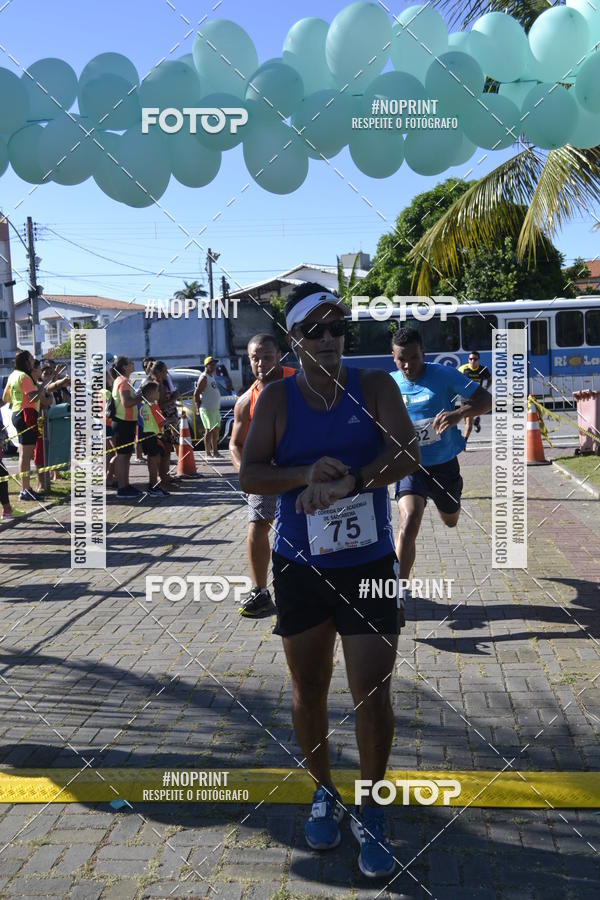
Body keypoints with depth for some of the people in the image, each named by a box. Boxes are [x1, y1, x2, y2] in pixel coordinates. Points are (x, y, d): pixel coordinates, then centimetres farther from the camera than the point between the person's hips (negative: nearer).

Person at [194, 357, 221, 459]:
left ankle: (215, 451, 21)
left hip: (216, 408, 9)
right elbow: (196, 394, -16)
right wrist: (199, 408, -13)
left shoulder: (212, 377, 18)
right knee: (209, 431, -7)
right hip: (208, 409, -9)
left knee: (216, 430, 13)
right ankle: (208, 453, -3)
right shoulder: (204, 378, -11)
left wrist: (218, 407, 17)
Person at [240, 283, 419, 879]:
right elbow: (249, 475, -8)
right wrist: (307, 475, -25)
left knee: (373, 694, -1)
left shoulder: (374, 387, -3)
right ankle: (324, 794, 36)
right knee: (308, 690, 13)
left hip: (369, 566, -1)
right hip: (300, 568, 1)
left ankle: (370, 812, 20)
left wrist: (350, 482, -30)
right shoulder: (278, 398, -1)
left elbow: (407, 455, -15)